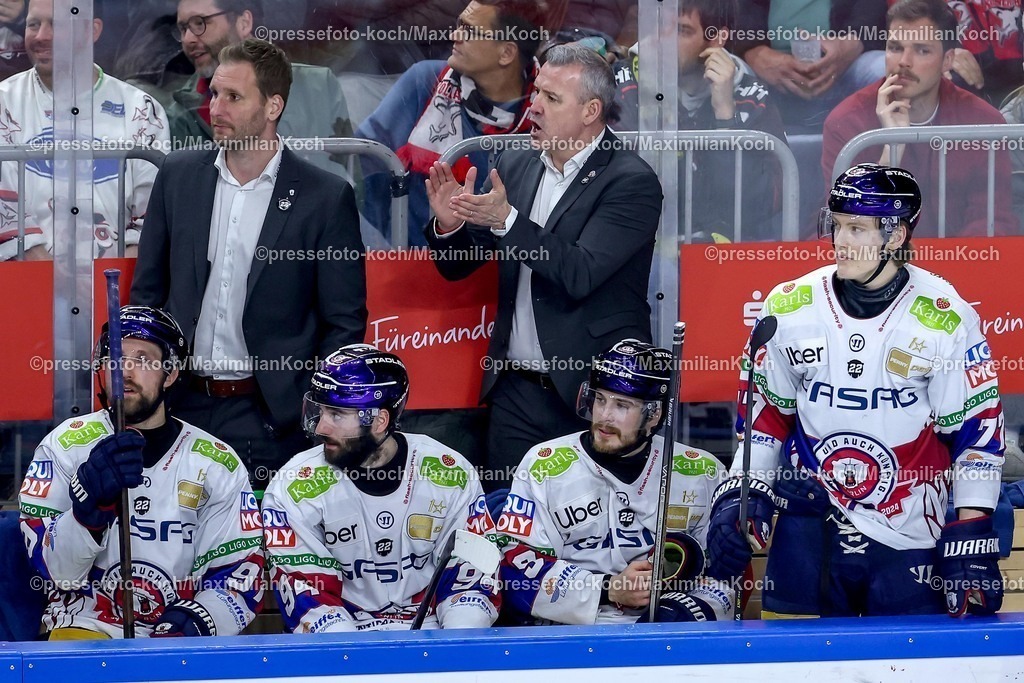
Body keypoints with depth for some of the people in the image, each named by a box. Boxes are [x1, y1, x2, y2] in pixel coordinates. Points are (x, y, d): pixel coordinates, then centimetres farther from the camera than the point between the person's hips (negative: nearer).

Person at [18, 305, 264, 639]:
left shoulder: (216, 463, 7)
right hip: (86, 627, -2)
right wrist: (89, 508, -24)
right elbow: (53, 568, -5)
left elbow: (242, 573, 5)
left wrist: (201, 617, -16)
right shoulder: (65, 446, 3)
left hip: (178, 637, 2)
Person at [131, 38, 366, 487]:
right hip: (180, 407, 3)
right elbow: (147, 292, 14)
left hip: (268, 417, -3)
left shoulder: (326, 197, -4)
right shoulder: (178, 176, 6)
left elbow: (344, 324, 0)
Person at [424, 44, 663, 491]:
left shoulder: (632, 182, -9)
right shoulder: (514, 166, 9)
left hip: (596, 395, -5)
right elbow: (457, 267, 13)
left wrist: (507, 219, -29)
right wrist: (449, 224, -9)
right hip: (516, 391, 6)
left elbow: (579, 274, -21)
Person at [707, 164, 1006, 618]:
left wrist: (971, 541, -9)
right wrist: (740, 496, 1)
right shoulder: (789, 308, 1)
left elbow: (977, 431, -4)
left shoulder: (946, 320, -8)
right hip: (809, 530, 2)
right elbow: (764, 412, 12)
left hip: (910, 542, -2)